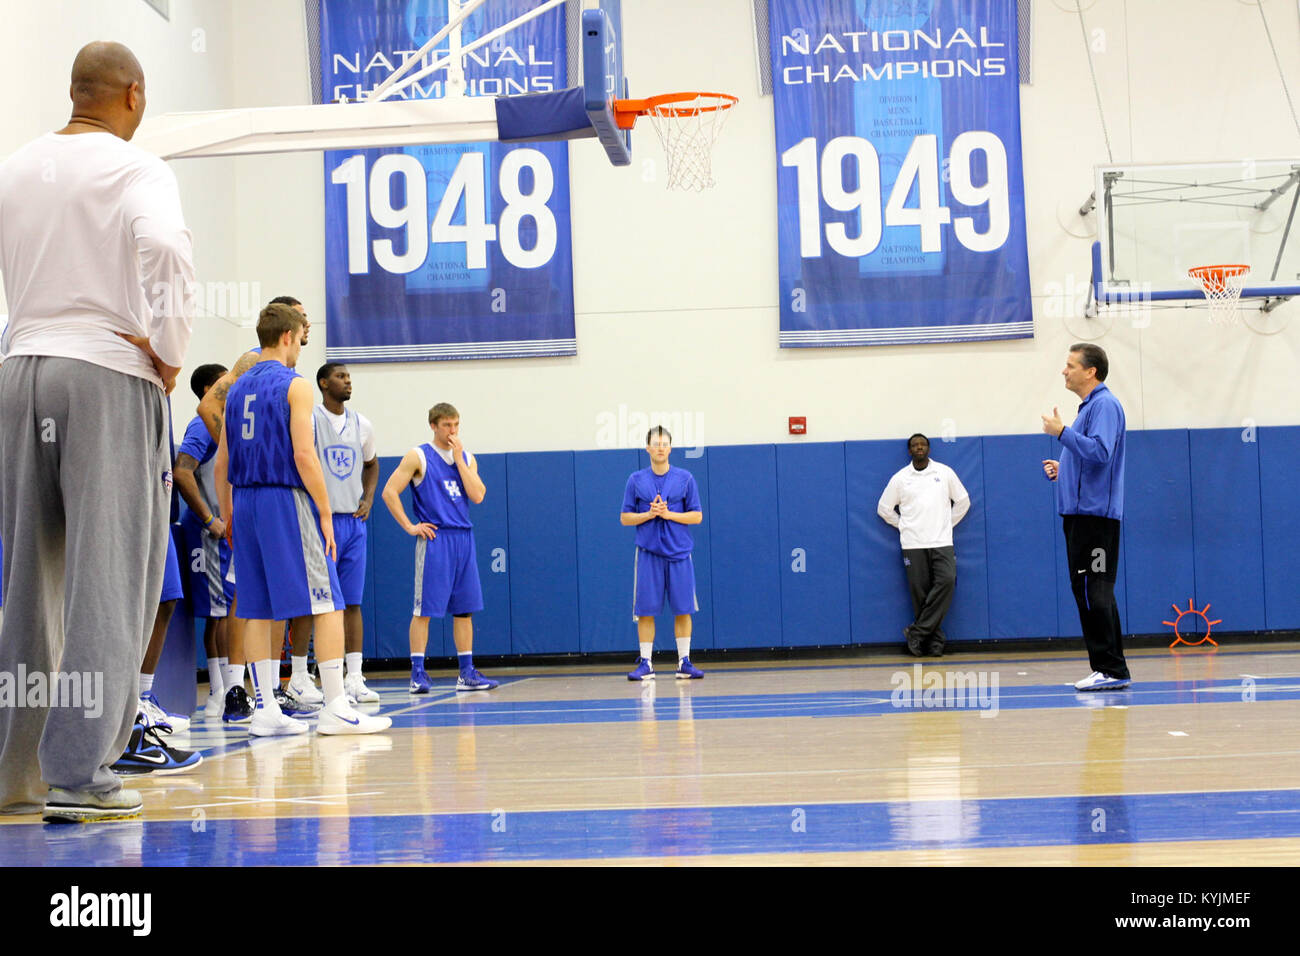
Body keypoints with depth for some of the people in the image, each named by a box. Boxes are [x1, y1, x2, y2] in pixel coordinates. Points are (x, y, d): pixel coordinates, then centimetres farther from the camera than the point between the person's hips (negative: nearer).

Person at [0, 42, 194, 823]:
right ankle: (78, 774, -6)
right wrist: (170, 351, -11)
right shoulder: (135, 167, -3)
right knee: (107, 580, -3)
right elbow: (165, 247, -20)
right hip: (110, 372, -6)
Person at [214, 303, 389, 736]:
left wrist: (228, 517, 20)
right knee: (327, 604, -4)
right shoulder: (295, 385, -6)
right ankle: (336, 708, -7)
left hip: (245, 503, 7)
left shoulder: (237, 389, 14)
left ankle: (265, 709, 8)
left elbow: (222, 463, 14)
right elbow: (304, 456, -14)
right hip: (287, 499, -7)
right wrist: (325, 513, -9)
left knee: (257, 610, 8)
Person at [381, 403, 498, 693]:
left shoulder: (467, 458, 13)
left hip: (463, 539, 5)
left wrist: (459, 459, -4)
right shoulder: (418, 456, -2)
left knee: (465, 608, 7)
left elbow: (477, 496, -1)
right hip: (434, 539, -5)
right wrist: (410, 527, -9)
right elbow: (390, 492, -6)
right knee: (424, 608, -4)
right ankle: (418, 673, -1)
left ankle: (467, 673, 12)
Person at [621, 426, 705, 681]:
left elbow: (697, 516, 2)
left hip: (679, 553, 0)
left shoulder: (685, 478, 4)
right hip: (648, 553, 0)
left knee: (683, 610, 1)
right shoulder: (636, 480, 5)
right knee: (645, 610, -1)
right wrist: (649, 514, -11)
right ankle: (645, 664, 6)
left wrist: (668, 514, -11)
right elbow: (625, 517, 5)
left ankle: (684, 662, 9)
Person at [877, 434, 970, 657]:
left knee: (947, 581, -19)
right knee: (920, 592, -5)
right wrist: (903, 526, 8)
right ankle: (934, 641, 2)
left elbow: (963, 501, 16)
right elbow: (884, 508, 14)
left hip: (942, 542, 0)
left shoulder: (945, 473, 8)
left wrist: (947, 524, 10)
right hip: (913, 544, 0)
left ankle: (918, 631, -13)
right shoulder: (900, 478, 7)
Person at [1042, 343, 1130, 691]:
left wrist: (1062, 432, -18)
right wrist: (1062, 470, 15)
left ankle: (1110, 669, -8)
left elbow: (1100, 452, -24)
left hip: (1095, 514, -10)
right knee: (1088, 592, 10)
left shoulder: (1104, 405, -11)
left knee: (1093, 592, -10)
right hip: (1080, 513, 10)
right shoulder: (1088, 407, 21)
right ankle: (1110, 670, 14)